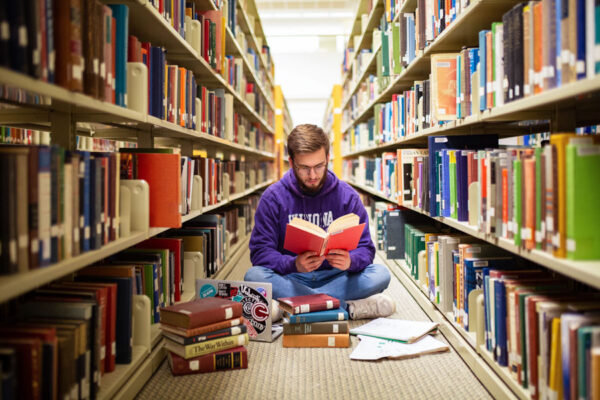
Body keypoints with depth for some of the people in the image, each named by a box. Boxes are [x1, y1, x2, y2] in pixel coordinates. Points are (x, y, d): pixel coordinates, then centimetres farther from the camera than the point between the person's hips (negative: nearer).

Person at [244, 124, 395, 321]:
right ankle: (348, 307, -29)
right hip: (291, 278, -1)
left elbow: (365, 248, 0)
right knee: (254, 276, -32)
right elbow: (260, 251, -8)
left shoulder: (347, 196, 1)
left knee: (380, 275, -23)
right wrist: (294, 264, -28)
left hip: (334, 277, 1)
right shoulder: (273, 197, -3)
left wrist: (350, 261, -25)